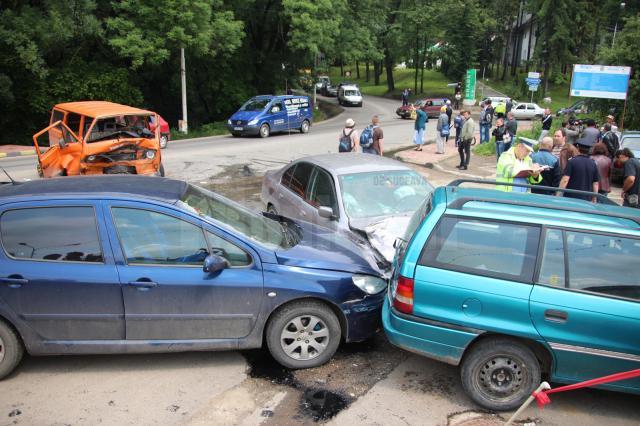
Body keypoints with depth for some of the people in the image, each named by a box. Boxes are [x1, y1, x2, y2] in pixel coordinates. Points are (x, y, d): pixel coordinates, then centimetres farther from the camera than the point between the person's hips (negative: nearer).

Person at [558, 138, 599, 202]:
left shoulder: (572, 162, -6)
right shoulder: (593, 164, 8)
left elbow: (565, 180, -13)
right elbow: (595, 184, 10)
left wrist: (558, 196, -9)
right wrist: (594, 201, 18)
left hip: (571, 198, -4)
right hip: (586, 200, 4)